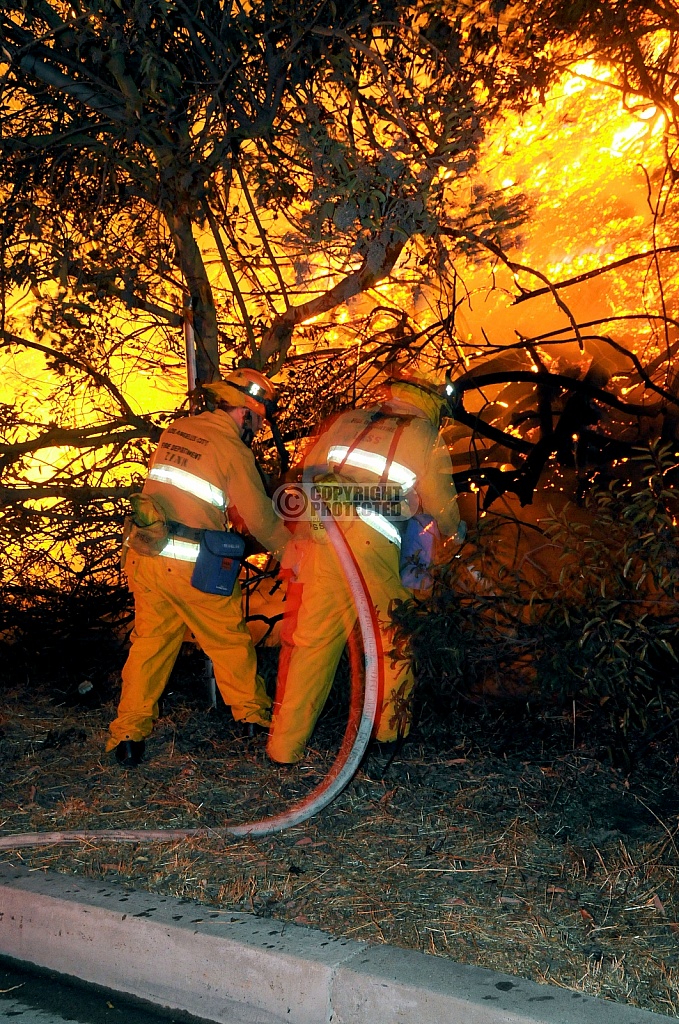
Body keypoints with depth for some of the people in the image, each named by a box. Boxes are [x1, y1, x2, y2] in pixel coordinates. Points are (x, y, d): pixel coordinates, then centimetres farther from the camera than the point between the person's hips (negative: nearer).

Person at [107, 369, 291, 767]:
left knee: (150, 642, 15)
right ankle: (254, 711, 30)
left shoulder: (175, 431, 10)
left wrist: (227, 510, 26)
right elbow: (261, 518, -4)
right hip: (191, 566, -6)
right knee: (230, 641, 13)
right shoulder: (233, 449, -10)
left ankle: (129, 733, 17)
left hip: (144, 555, 6)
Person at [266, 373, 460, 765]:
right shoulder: (424, 438, 13)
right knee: (391, 634, 18)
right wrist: (456, 533, 37)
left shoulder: (345, 421, 22)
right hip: (369, 546, -3)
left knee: (309, 639, 10)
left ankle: (285, 746, 17)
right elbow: (443, 508, 17)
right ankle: (388, 728, 29)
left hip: (313, 538, 4)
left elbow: (306, 472, 24)